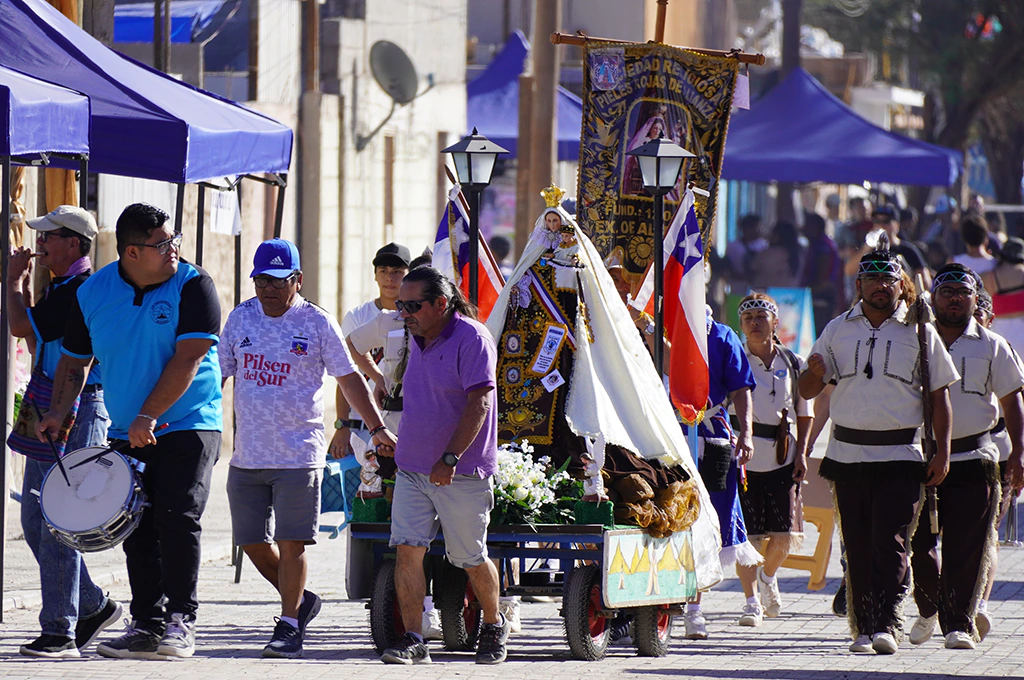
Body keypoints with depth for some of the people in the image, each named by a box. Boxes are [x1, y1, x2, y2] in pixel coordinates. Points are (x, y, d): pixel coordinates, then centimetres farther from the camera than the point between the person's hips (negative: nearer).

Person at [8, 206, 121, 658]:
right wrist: (22, 280, 21)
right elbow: (30, 332, 27)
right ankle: (93, 606, 22)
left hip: (79, 413, -10)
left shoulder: (84, 290, -16)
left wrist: (13, 280, 0)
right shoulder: (60, 288, 16)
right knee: (35, 520, 12)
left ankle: (60, 633, -7)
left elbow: (21, 326, -17)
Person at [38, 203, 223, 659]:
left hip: (188, 425, -4)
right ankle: (146, 625, 8)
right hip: (128, 433, 4)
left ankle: (180, 621, -8)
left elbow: (188, 359, -16)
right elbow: (75, 359, 13)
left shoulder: (192, 286, -10)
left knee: (177, 517, -13)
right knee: (138, 527, 3)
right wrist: (60, 408, -2)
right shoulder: (92, 294, 2)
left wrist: (149, 416, -21)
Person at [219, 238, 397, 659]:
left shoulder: (317, 323, 0)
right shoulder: (241, 318, 9)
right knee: (252, 543, 6)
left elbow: (349, 378, 4)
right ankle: (298, 600, 28)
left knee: (291, 543, -6)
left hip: (299, 455, -4)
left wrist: (377, 428, 1)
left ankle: (289, 626, 3)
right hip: (247, 456, 4)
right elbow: (218, 372, 16)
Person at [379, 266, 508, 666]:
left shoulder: (472, 340, -13)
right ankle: (413, 640, -8)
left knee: (471, 560, 5)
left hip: (460, 474, -7)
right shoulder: (418, 340, 12)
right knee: (407, 550, -8)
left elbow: (478, 405, -19)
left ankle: (494, 626, 29)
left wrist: (450, 459, -24)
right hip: (412, 468, 7)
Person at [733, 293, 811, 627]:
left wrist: (801, 453, 5)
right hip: (743, 458, -2)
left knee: (783, 536, -1)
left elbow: (804, 414, 15)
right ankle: (752, 600, 4)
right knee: (746, 536, -7)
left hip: (783, 459, 2)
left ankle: (768, 576, 30)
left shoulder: (793, 364, 9)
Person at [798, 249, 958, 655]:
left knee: (890, 543, -13)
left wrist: (942, 453, -2)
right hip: (848, 452, 3)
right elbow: (807, 391, 13)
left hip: (900, 456, -3)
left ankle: (888, 625, -16)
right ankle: (863, 627, 10)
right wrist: (815, 372, -12)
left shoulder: (920, 333, 5)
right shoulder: (839, 330, 11)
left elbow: (938, 394, 6)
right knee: (857, 547, 3)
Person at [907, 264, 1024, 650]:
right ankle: (929, 609, 25)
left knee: (966, 549, -7)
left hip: (974, 460, -1)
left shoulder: (992, 347, 9)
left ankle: (959, 623, -2)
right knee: (918, 543, 0)